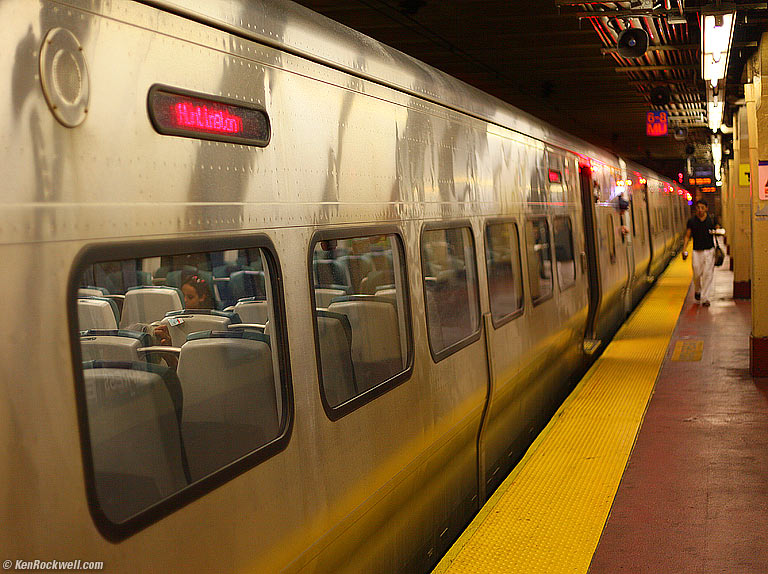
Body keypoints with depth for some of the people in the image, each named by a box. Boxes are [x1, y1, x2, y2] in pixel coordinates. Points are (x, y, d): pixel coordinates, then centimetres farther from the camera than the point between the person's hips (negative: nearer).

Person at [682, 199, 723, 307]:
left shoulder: (712, 219, 2)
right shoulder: (691, 221, 1)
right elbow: (687, 236, 5)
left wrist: (716, 232, -11)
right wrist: (684, 249, -6)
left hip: (709, 250, 0)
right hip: (697, 251, 0)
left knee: (708, 274, -4)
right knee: (697, 274, 3)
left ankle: (705, 298, 1)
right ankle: (697, 291, 33)